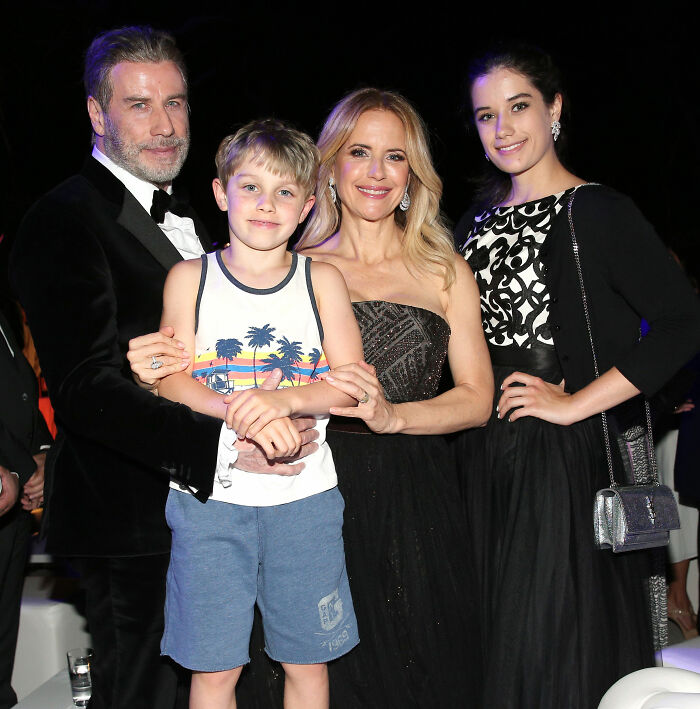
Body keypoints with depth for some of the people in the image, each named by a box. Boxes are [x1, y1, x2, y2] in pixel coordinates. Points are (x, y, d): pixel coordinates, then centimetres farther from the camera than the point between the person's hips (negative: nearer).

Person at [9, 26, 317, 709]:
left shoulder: (180, 215, 14)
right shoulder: (63, 222, -17)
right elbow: (85, 387, -26)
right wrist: (222, 442, -35)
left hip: (200, 501, 8)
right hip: (129, 525, -8)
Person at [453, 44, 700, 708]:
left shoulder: (597, 211, -7)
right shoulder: (475, 226, 12)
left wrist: (575, 404, -17)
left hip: (568, 458, -6)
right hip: (483, 459, 6)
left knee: (553, 645, 2)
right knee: (493, 639, 14)